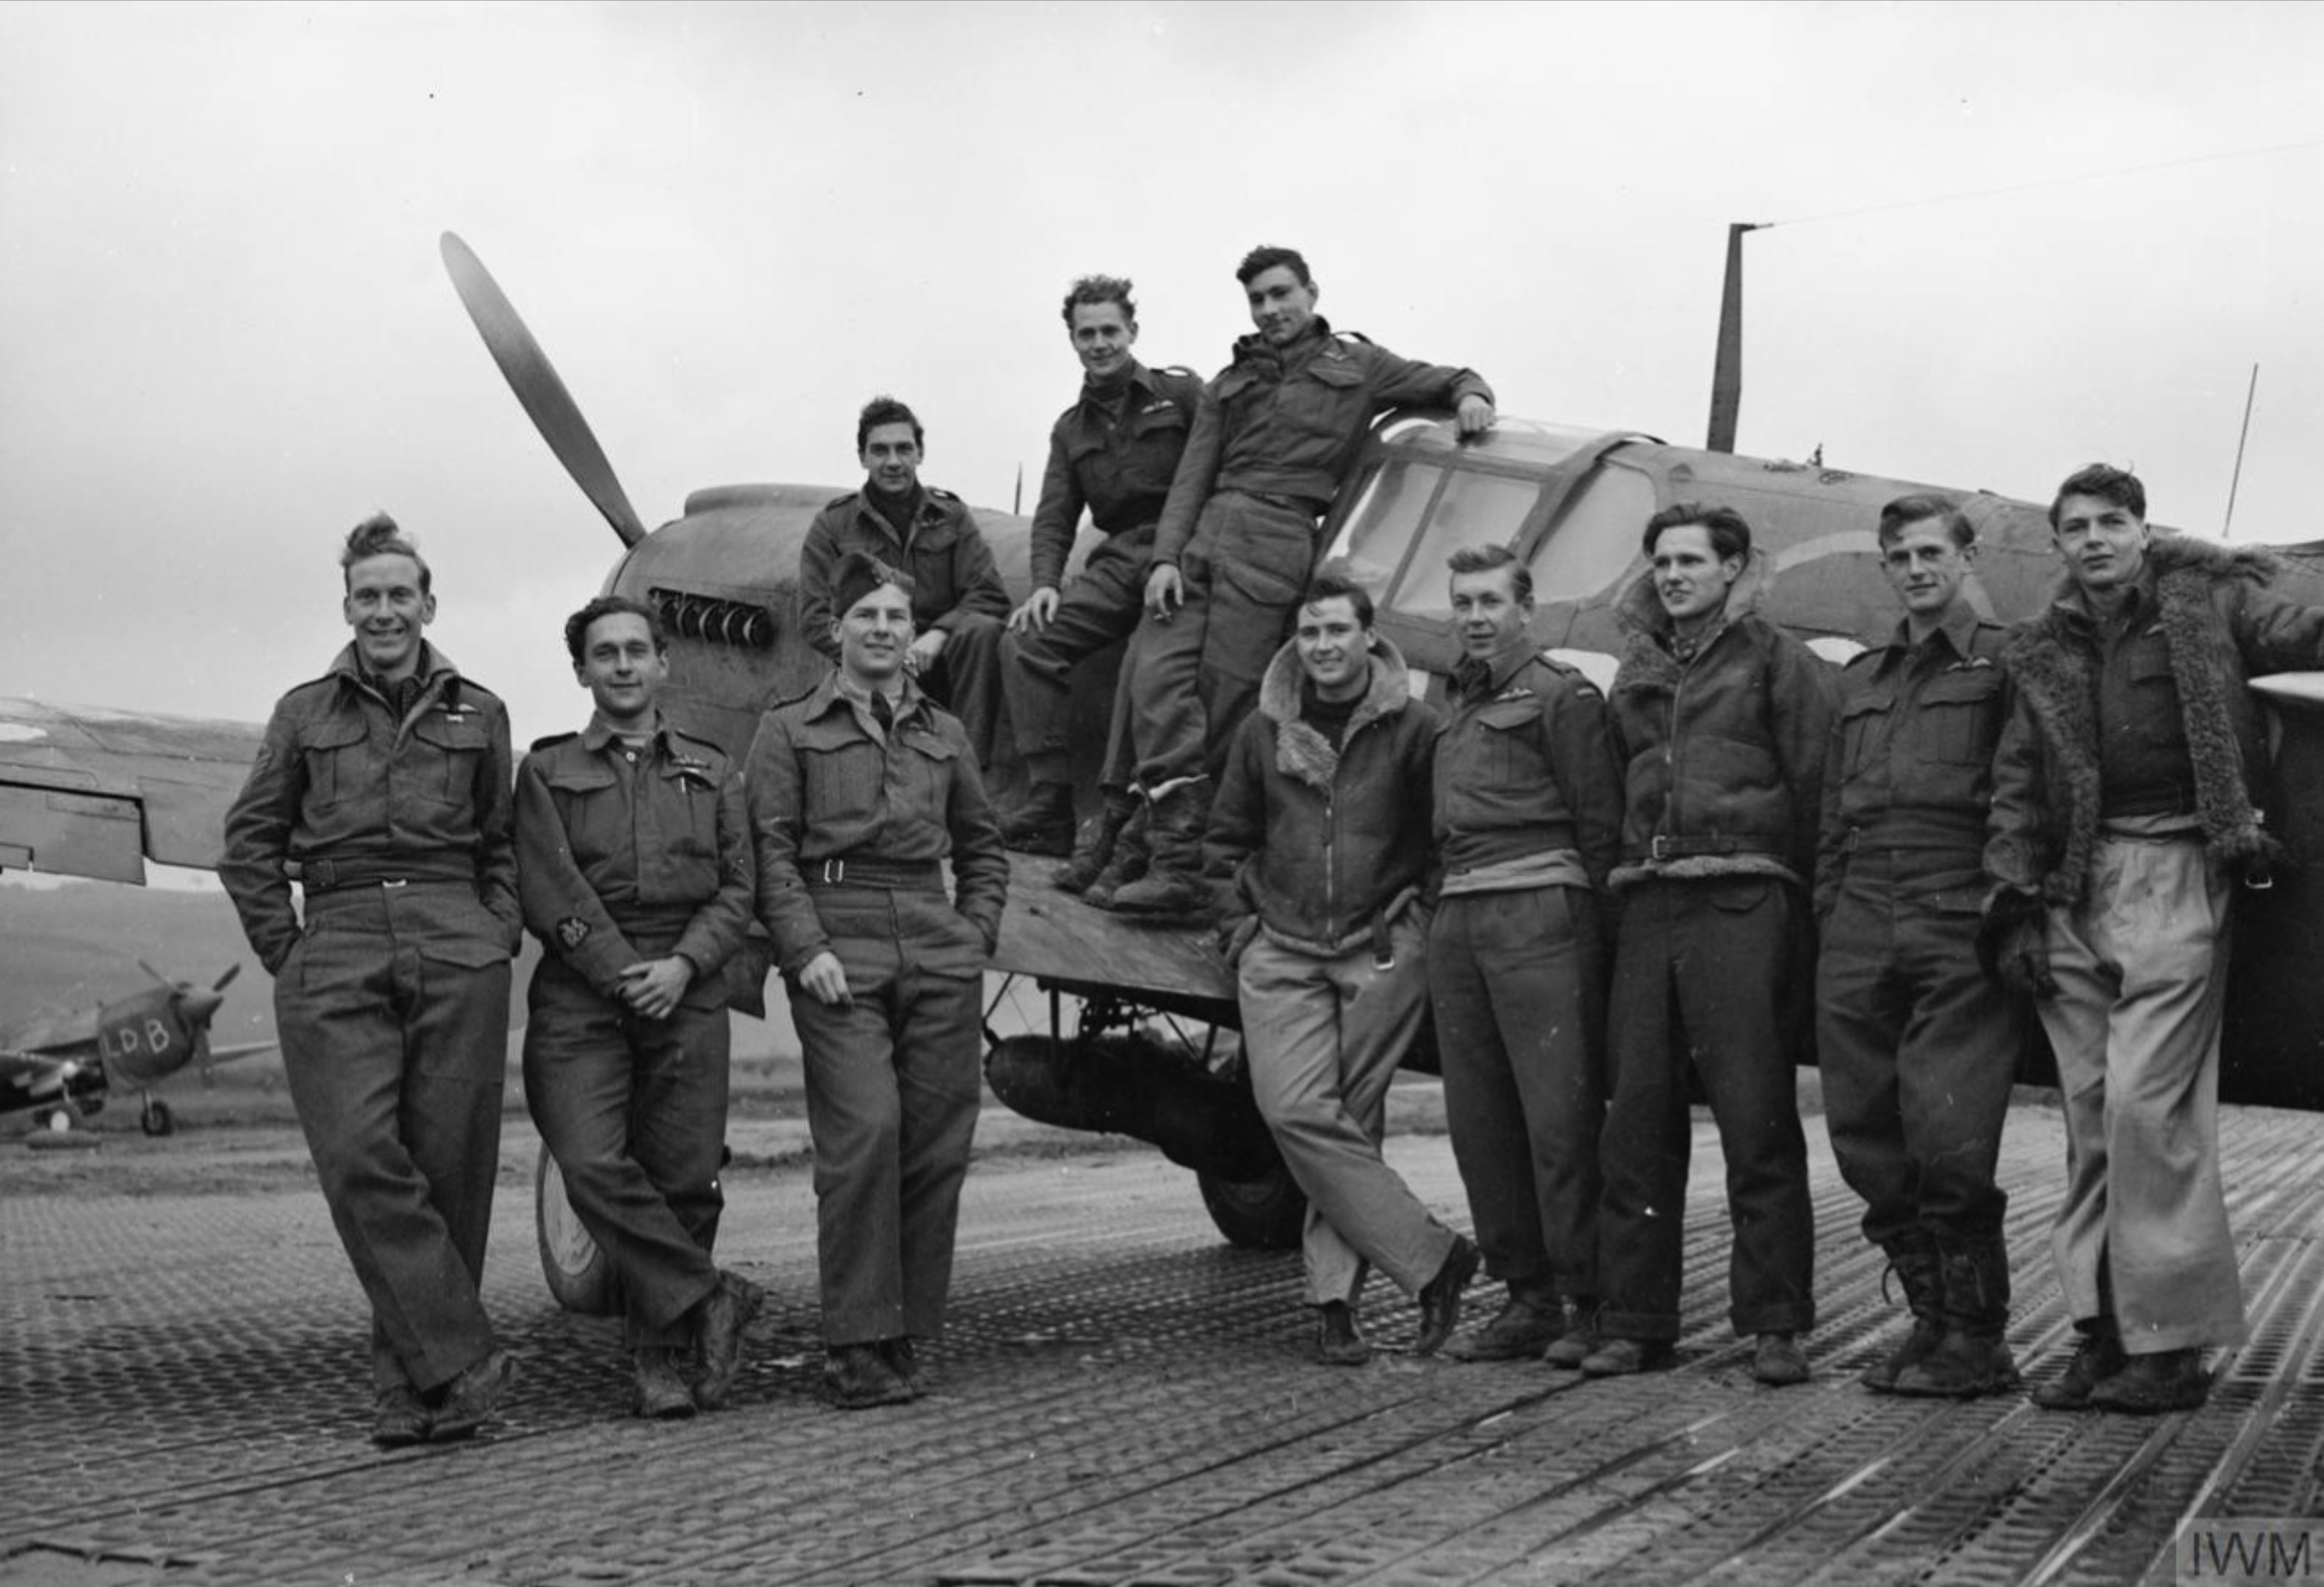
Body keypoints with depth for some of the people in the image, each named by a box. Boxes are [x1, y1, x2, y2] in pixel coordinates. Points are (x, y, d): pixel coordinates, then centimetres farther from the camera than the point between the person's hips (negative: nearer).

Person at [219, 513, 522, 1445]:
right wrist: (285, 952, 3)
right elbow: (250, 842, 13)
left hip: (457, 953, 0)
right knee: (359, 1158, -16)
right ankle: (461, 1360, -14)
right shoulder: (305, 714, 15)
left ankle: (407, 1381, 4)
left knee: (449, 1166, -4)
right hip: (338, 954, 0)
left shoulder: (477, 714, 16)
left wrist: (498, 939, 4)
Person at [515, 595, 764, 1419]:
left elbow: (737, 887, 9)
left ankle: (658, 1352, 11)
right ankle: (709, 1297, -6)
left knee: (683, 1178, -3)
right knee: (594, 1165, -18)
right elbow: (550, 895, 0)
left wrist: (681, 965, -8)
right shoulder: (547, 771, 11)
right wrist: (624, 974, -11)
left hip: (689, 991, 1)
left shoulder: (711, 771, 16)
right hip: (581, 993, -1)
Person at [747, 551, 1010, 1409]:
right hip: (839, 951, -4)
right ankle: (856, 1342, -9)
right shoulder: (790, 729, 9)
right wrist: (805, 946, -11)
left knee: (937, 1144, 0)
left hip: (938, 952, 4)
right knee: (863, 1132, -15)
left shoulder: (944, 734, 19)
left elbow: (983, 848, 25)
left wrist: (976, 936, 11)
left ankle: (905, 1334, 9)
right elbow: (771, 849, 1)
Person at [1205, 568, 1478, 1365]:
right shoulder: (1262, 732, 10)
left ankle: (1336, 1297, 5)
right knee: (1296, 1111, -13)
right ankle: (1431, 1256, -8)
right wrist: (1242, 924, 9)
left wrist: (1416, 921, -3)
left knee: (1352, 1118, -3)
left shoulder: (1413, 728, 1)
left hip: (1381, 948, -2)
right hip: (1282, 952, 2)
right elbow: (1225, 842, 19)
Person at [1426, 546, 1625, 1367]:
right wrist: (1439, 907, 13)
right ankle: (1527, 1298, 12)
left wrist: (1591, 925, -9)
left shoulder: (1561, 695, 2)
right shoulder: (1458, 707, 24)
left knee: (1560, 1115, -8)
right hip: (1456, 921, 7)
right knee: (1479, 1121, 5)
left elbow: (1600, 824, -3)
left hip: (1538, 908, -7)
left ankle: (1588, 1301, -3)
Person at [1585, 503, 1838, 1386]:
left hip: (1742, 905, -5)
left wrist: (1798, 888, -6)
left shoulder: (1774, 661, 3)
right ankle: (1634, 1321, 9)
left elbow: (1816, 782, -3)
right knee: (1637, 1120, 4)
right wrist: (1628, 867, 12)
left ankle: (1774, 1324, 0)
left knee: (1757, 1117, -6)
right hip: (1647, 906, 5)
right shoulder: (1638, 672, 20)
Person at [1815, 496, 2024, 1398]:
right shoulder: (1859, 680, 23)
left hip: (1960, 926, -6)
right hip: (1860, 929, 6)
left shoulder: (2006, 661, 6)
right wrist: (1824, 925, 14)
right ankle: (1933, 1317, 16)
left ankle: (1977, 1339, 2)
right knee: (1867, 1140, 3)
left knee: (1948, 1139, -11)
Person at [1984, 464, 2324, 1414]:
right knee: (2088, 1114, 5)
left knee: (2147, 1104, -12)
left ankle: (2170, 1343, -5)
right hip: (2076, 889, 5)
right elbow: (2016, 789, 16)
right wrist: (2015, 906, 8)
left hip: (2176, 875, -5)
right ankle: (2103, 1335, 11)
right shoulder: (2044, 656, 16)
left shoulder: (2207, 604, 7)